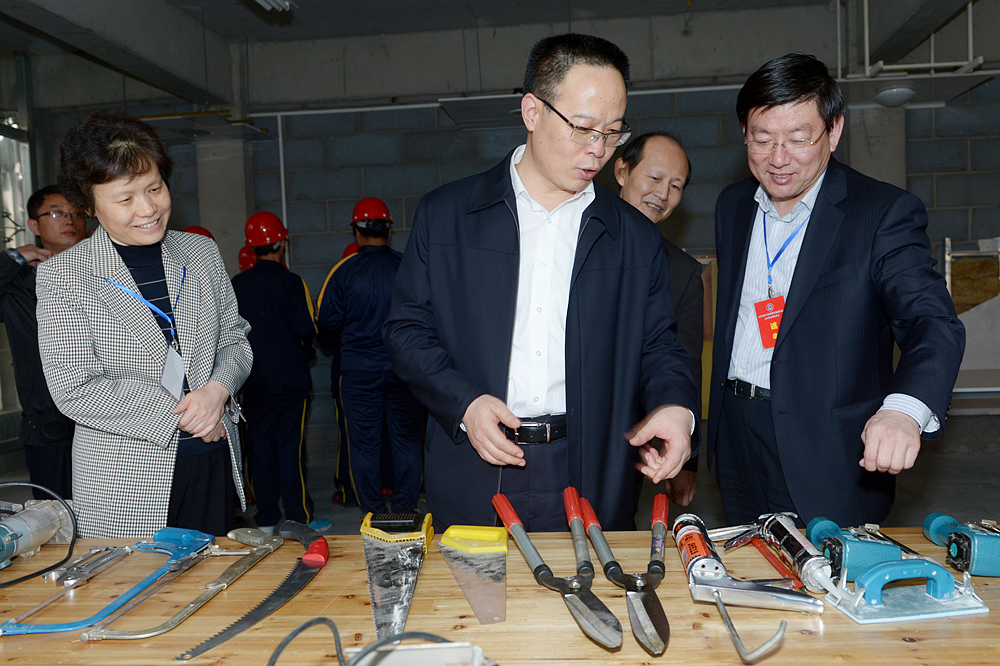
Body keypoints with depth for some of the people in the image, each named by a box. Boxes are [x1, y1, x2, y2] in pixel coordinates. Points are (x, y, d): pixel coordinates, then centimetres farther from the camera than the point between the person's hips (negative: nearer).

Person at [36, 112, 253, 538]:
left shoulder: (202, 252, 5)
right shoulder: (62, 275, -6)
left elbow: (235, 339, 9)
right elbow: (74, 389, -11)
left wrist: (218, 389, -12)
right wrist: (180, 415, -14)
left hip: (214, 466, 4)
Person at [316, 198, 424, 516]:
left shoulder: (343, 271, -6)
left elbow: (327, 324, -2)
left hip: (359, 370, -1)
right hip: (404, 367, 1)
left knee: (363, 444, 8)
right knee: (407, 441, 11)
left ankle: (374, 514, 15)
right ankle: (405, 510, 18)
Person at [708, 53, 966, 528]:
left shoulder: (884, 212, -10)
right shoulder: (732, 206, 7)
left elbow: (932, 322, -21)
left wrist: (904, 408, -41)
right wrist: (720, 418, 11)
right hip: (738, 443, 5)